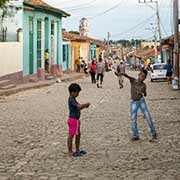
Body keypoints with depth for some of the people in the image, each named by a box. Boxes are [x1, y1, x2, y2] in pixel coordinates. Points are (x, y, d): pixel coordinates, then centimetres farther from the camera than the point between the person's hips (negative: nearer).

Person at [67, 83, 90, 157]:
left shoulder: (73, 99, 13)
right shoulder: (71, 100, -19)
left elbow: (78, 108, 19)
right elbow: (79, 106, -31)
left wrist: (85, 106, 3)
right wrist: (87, 104, -17)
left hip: (76, 120, 10)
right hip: (73, 120, -10)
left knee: (78, 134, 17)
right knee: (71, 135, -3)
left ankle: (77, 150, 28)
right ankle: (70, 152, 3)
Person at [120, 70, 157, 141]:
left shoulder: (144, 85, -1)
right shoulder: (133, 80, -7)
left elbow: (145, 94, 11)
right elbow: (127, 76, -26)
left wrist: (143, 93, -13)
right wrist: (122, 74, -45)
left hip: (141, 101, 1)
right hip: (134, 102, -1)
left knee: (148, 117, -1)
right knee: (133, 119, -4)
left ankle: (154, 133, 11)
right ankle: (135, 136, 5)